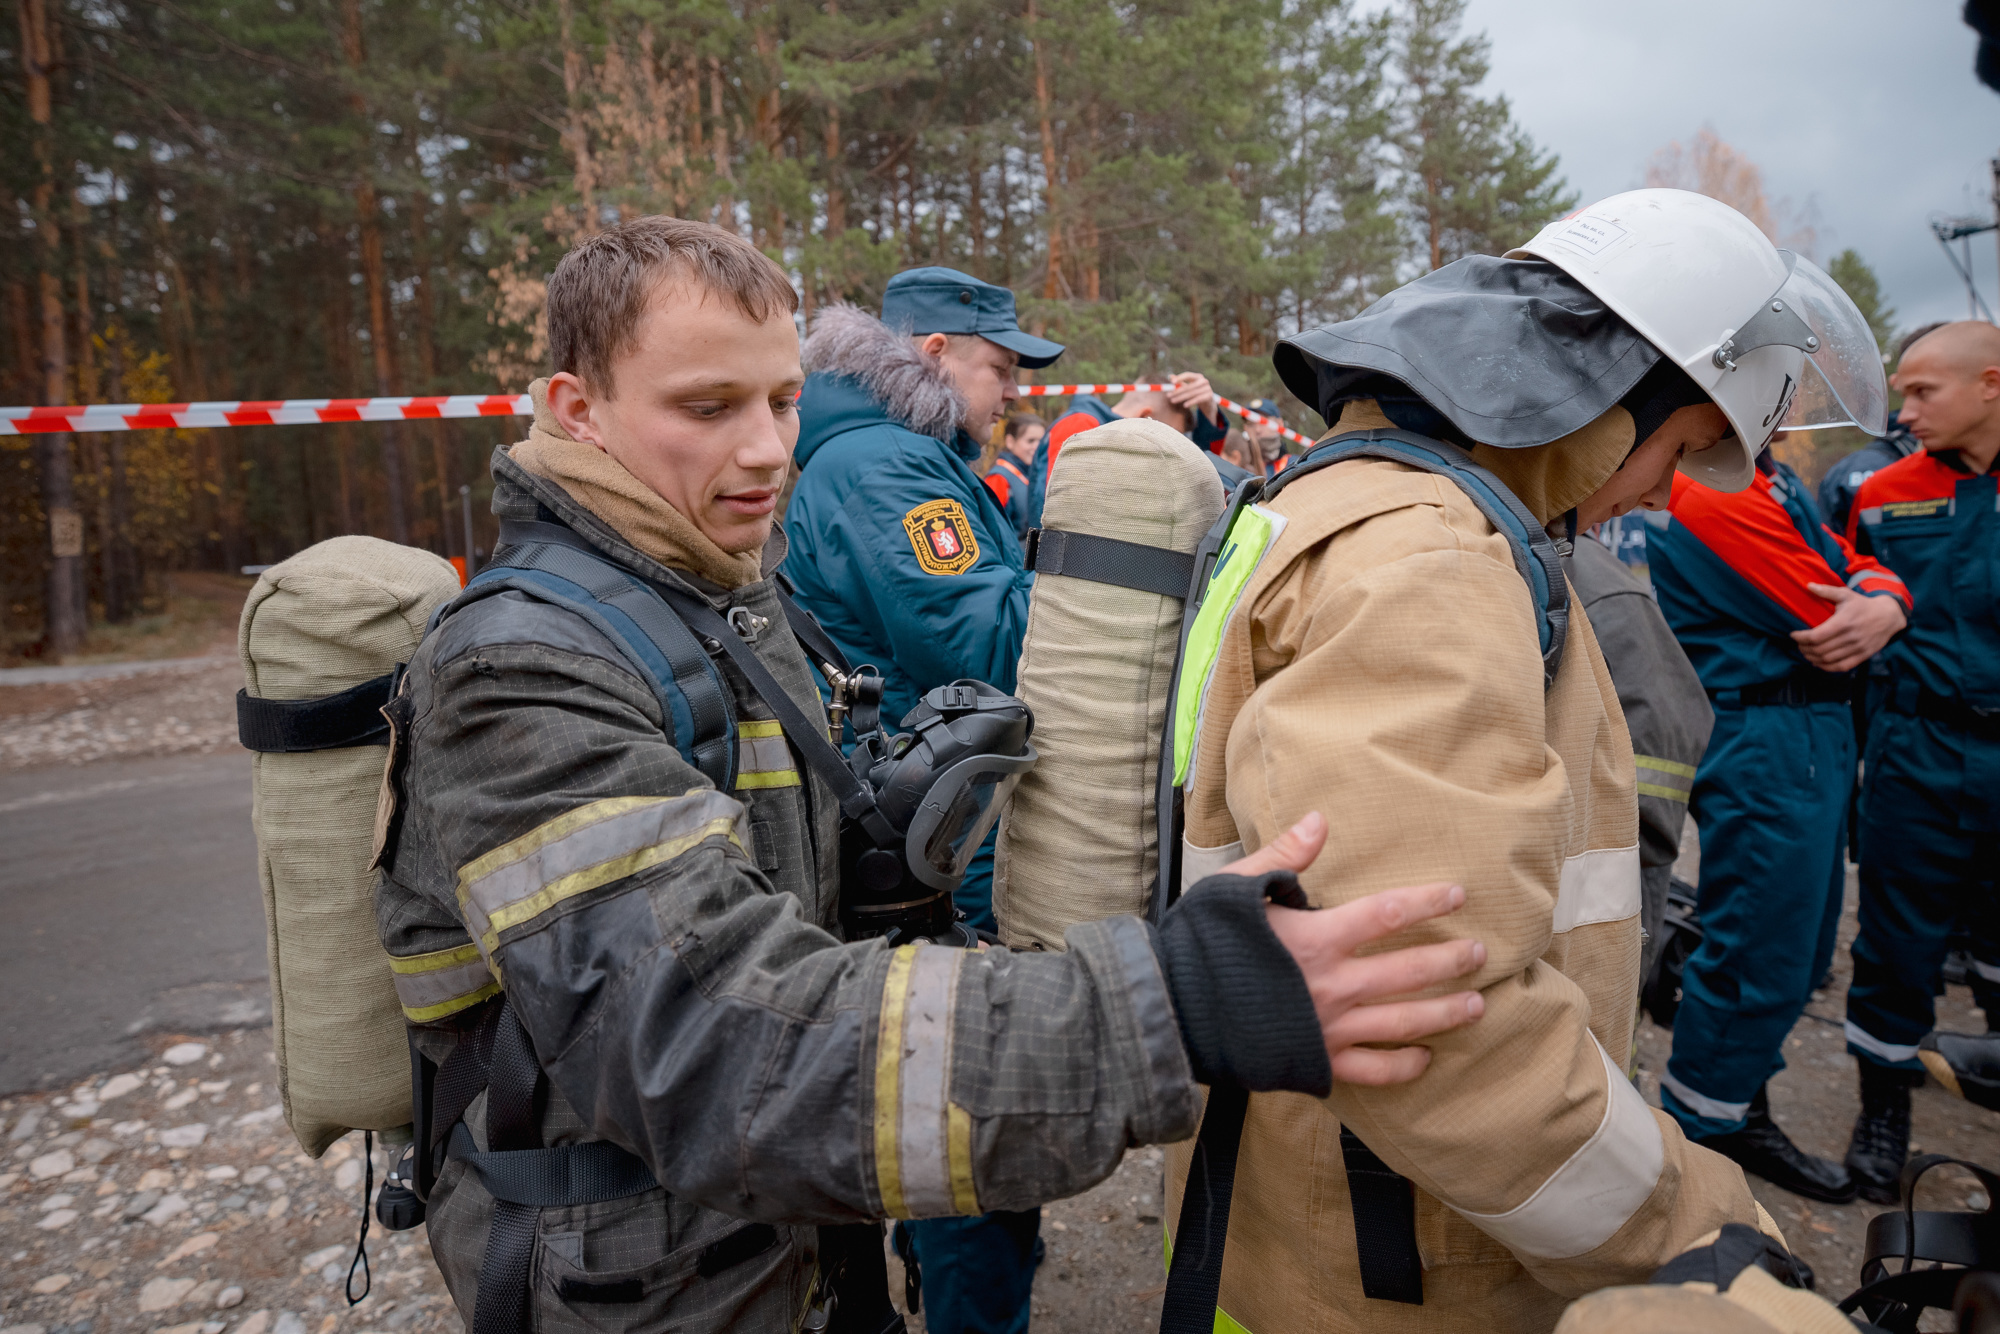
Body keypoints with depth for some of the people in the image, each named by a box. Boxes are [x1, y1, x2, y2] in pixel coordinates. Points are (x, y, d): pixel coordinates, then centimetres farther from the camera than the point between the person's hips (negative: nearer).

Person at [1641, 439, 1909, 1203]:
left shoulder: (1768, 474, 15)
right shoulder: (1714, 492, -19)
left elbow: (1854, 564, 11)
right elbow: (1825, 626, -19)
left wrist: (1885, 602, -12)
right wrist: (1859, 613, 4)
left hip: (1815, 738, 11)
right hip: (1765, 747, -11)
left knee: (1799, 950, 19)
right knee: (1762, 957, -1)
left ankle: (1737, 1108, 35)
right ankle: (1701, 1132, 18)